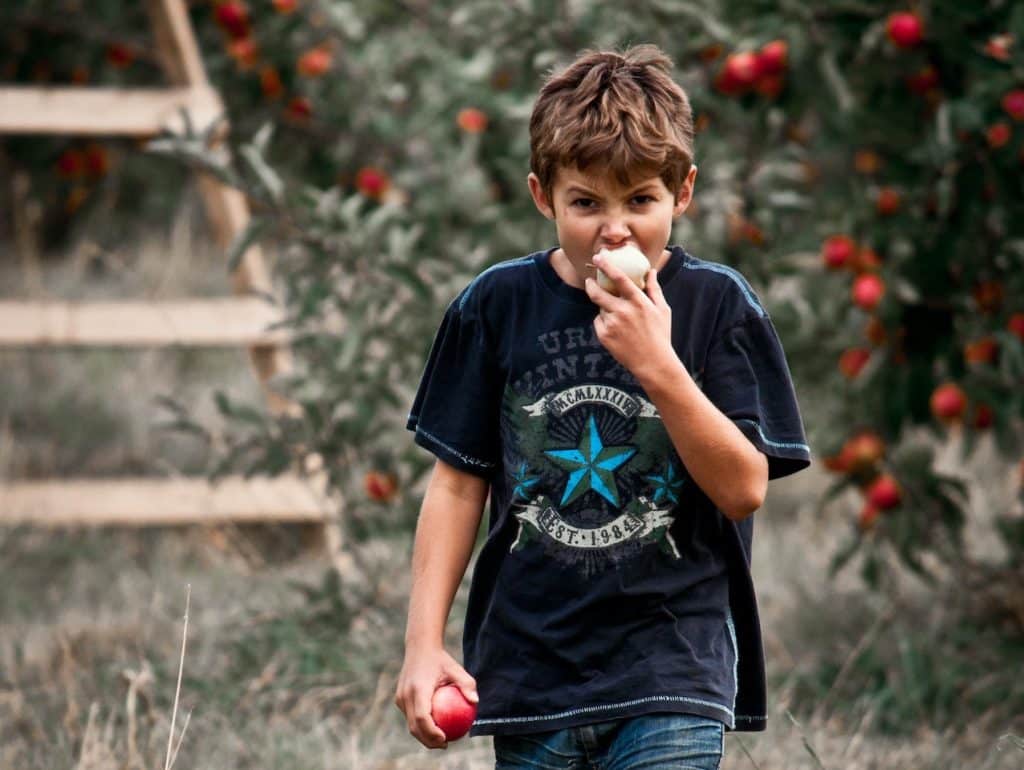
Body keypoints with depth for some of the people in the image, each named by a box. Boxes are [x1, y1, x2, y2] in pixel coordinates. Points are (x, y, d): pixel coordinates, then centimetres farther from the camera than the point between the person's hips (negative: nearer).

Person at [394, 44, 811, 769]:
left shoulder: (717, 303, -3)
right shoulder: (495, 306, 2)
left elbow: (744, 488, -8)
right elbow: (459, 483, 7)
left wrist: (656, 363, -19)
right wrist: (424, 644, 2)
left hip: (673, 668, -2)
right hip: (527, 668, 2)